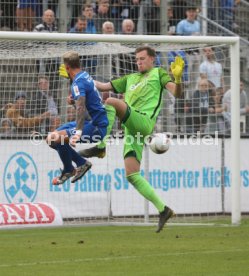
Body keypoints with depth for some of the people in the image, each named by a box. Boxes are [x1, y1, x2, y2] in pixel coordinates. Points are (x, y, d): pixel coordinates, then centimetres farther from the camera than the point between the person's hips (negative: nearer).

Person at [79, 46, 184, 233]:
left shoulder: (158, 73, 12)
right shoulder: (130, 79, 31)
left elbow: (176, 93, -2)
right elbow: (103, 86, 33)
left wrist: (178, 78, -21)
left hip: (144, 121, -7)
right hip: (132, 130, 7)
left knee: (112, 102, -27)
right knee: (132, 174, -3)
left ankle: (100, 147, -26)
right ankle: (163, 210, -1)